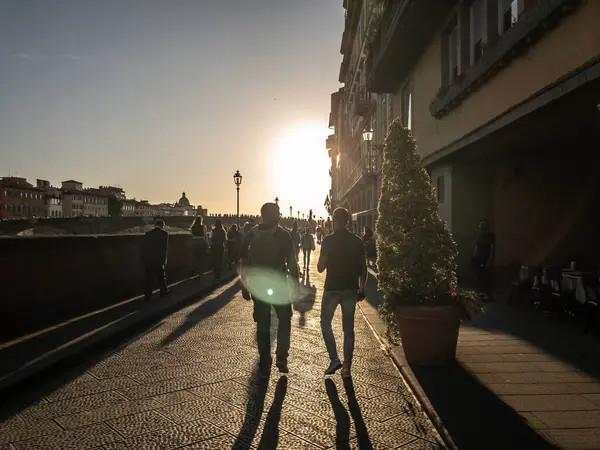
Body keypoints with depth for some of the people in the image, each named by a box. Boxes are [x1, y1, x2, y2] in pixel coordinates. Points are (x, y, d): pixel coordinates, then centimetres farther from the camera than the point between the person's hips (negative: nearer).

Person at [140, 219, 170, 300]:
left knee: (149, 278, 10)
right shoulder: (164, 234, -4)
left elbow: (143, 248, 7)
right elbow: (165, 248, -10)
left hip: (147, 260, 3)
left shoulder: (147, 234, 7)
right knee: (161, 277, 13)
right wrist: (164, 259, -5)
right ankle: (163, 292, 25)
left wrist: (143, 260, 11)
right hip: (158, 260, -3)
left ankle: (148, 295, 13)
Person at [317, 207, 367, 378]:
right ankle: (346, 366, 11)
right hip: (351, 289, 3)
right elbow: (363, 268, 3)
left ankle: (334, 359, 3)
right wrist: (362, 288, 11)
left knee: (325, 322, 14)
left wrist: (322, 260, 11)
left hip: (332, 288, -3)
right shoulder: (357, 241, 2)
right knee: (348, 328, 10)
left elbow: (320, 268, -10)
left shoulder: (328, 240, -10)